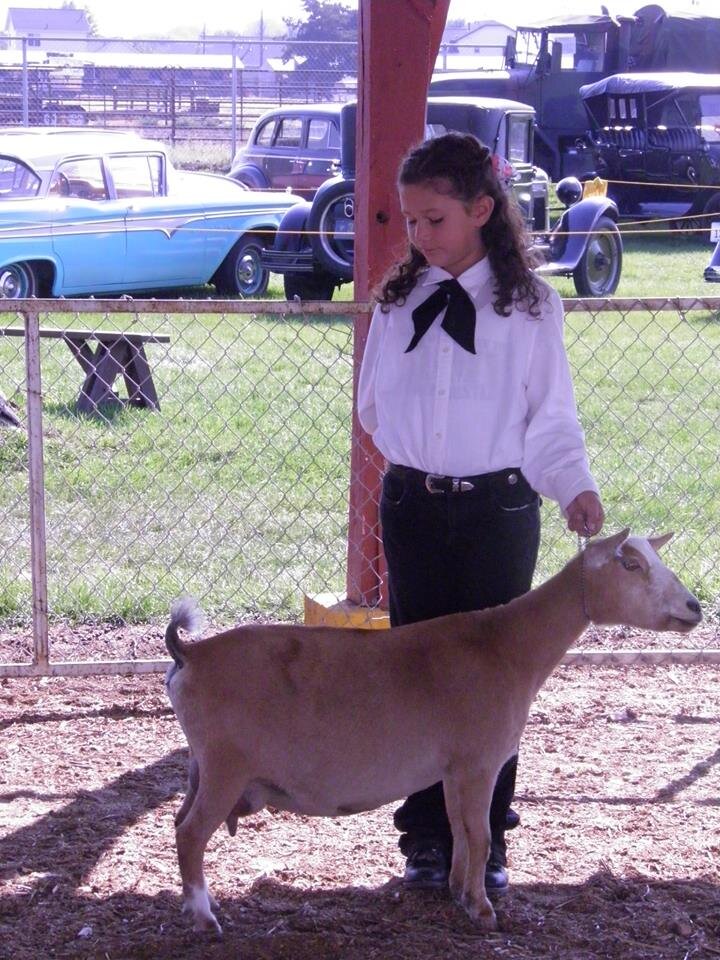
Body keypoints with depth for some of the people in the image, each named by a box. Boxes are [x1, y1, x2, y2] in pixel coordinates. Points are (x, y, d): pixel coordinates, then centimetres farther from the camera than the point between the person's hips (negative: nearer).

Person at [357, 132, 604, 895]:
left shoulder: (529, 307, -3)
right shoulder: (397, 302, 5)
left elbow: (551, 420, -3)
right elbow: (374, 408, 13)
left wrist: (576, 486, -16)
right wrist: (412, 459, 4)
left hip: (498, 509, -2)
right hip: (413, 507, 2)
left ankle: (485, 839, 16)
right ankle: (426, 835, 18)